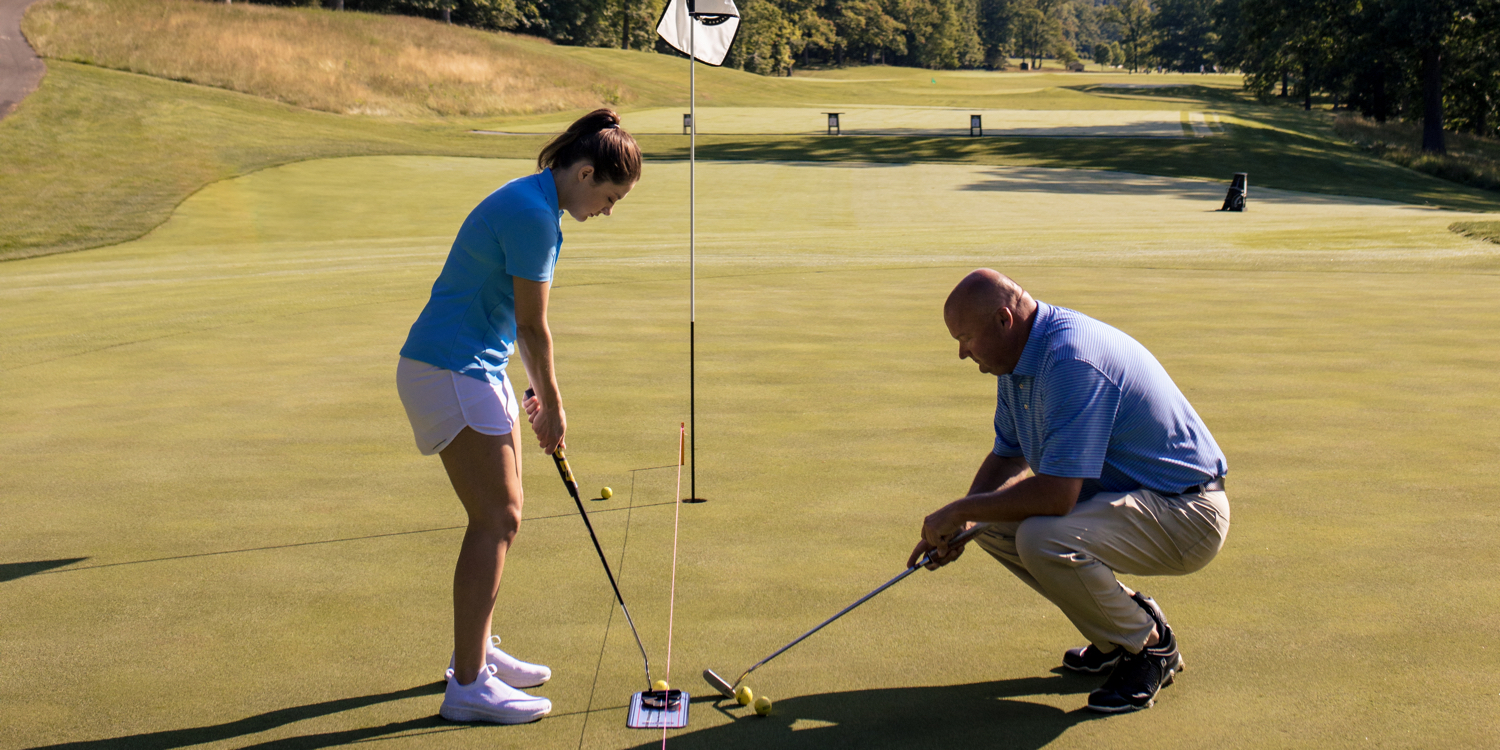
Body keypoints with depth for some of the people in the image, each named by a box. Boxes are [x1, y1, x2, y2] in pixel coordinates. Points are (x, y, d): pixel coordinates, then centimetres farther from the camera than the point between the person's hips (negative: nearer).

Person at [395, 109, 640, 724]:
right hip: (450, 372, -11)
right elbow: (533, 327, -14)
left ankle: (475, 649, 28)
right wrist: (552, 405, -3)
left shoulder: (536, 204, 13)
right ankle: (468, 685, -6)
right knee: (496, 519, -10)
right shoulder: (532, 214, -19)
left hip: (478, 368, 11)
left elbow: (520, 322, 19)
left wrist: (540, 394, 19)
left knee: (500, 514, 15)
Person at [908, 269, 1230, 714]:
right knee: (992, 523, 5)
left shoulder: (1071, 360, -27)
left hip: (1185, 514, -10)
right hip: (1125, 494, 10)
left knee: (1044, 539, -32)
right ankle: (1116, 631, 15)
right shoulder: (1020, 358, 5)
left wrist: (960, 510, -18)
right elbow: (1008, 456, 17)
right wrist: (957, 525, 2)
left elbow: (1056, 495, -32)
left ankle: (1149, 647, -5)